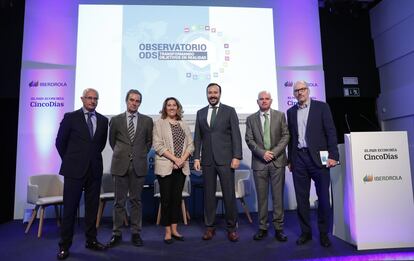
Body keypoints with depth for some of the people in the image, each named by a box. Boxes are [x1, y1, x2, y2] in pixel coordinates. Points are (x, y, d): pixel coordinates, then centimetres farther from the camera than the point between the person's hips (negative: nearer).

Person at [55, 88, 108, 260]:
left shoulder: (103, 120, 8)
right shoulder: (70, 117, -1)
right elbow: (60, 142, 5)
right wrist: (69, 160, 9)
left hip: (95, 169, 3)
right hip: (75, 169, -3)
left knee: (92, 207, 10)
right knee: (70, 207, 3)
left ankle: (91, 240, 22)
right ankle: (64, 245, 15)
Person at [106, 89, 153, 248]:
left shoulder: (147, 121, 4)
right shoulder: (115, 120, 4)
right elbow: (112, 141, 16)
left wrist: (141, 154, 10)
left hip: (138, 165, 0)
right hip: (120, 165, 0)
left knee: (136, 200, 7)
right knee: (119, 201, 7)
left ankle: (136, 233, 18)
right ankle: (117, 234, 18)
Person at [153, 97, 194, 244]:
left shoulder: (183, 125, 13)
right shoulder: (159, 123, 1)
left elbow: (190, 144, 7)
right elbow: (158, 145, -9)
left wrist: (182, 159, -9)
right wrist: (174, 159, -14)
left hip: (181, 167, 4)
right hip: (165, 166, -4)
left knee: (177, 198, 9)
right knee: (166, 199, 2)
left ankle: (174, 229, 20)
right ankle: (167, 232, 12)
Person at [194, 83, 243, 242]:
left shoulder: (229, 111, 3)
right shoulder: (200, 113, 12)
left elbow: (236, 135, -2)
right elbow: (197, 137, 11)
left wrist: (237, 157, -9)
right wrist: (197, 157, 4)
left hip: (225, 159, -3)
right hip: (207, 160, 3)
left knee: (229, 194, 1)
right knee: (208, 194, 9)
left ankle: (231, 228, 16)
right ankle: (210, 227, 21)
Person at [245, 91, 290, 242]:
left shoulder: (280, 115, 8)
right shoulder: (251, 119, 9)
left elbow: (286, 135, 2)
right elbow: (249, 140, 2)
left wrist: (274, 152, -10)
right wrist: (262, 153, -11)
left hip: (277, 161, 0)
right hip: (259, 162, 1)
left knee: (278, 196, 3)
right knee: (261, 196, 6)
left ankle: (278, 228, 13)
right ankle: (262, 228, 16)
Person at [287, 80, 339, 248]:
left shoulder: (321, 107, 3)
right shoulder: (291, 112, 13)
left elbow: (331, 132, -2)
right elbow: (291, 137, 12)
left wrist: (333, 155, -10)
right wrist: (290, 160, 10)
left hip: (318, 157, -3)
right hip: (298, 158, 3)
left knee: (323, 197, 3)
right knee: (301, 198, 7)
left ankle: (323, 233, 19)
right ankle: (305, 232, 20)